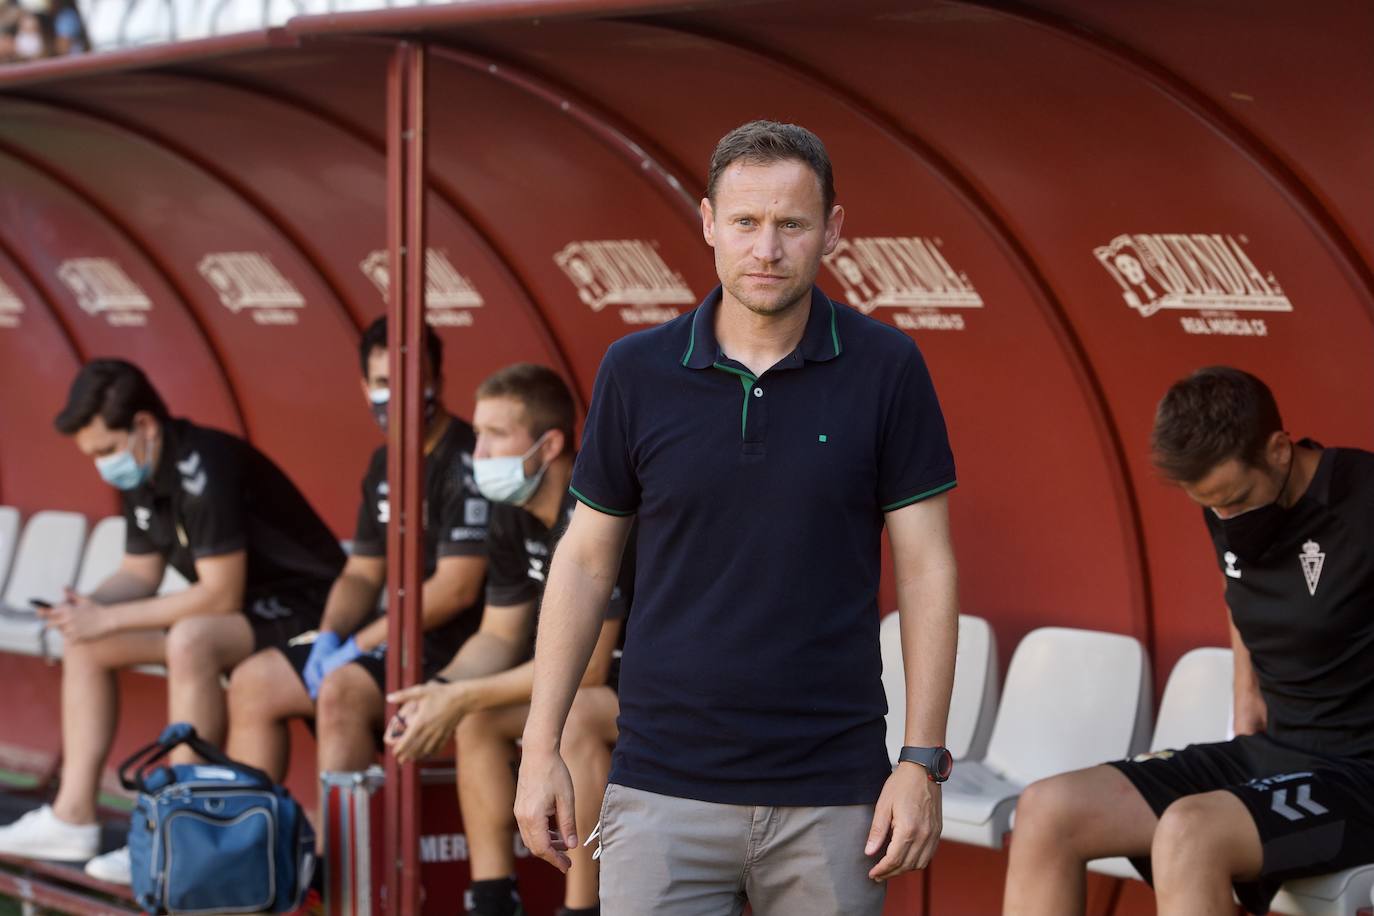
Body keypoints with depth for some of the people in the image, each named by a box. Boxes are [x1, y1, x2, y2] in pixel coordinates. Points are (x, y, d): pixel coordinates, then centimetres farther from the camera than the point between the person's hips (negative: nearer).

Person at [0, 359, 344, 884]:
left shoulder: (203, 468, -25)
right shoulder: (139, 475, 3)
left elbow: (221, 596, -29)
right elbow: (141, 572, 13)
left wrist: (111, 618, -23)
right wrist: (89, 606, -9)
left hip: (302, 609, -10)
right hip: (238, 608, 10)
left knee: (190, 640, -37)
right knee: (87, 643, 3)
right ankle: (73, 817, 3)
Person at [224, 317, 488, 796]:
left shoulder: (465, 463, -15)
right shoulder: (385, 465, 14)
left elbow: (457, 588, -20)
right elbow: (362, 573, 18)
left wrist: (360, 644, -16)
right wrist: (328, 637, -3)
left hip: (454, 647, -10)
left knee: (342, 691, -33)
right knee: (252, 682, 4)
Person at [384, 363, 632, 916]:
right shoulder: (513, 514, 0)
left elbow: (585, 668, -28)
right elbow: (500, 636, 6)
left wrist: (462, 698, -25)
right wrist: (442, 692, -15)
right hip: (616, 670, 9)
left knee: (572, 717, -33)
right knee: (478, 717, -5)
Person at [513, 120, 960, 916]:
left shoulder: (885, 368, -2)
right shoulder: (637, 370, 1)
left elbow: (925, 568, -1)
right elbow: (586, 559, 8)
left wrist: (923, 760, -7)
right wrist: (542, 747, 4)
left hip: (832, 794, 0)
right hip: (665, 785, 1)